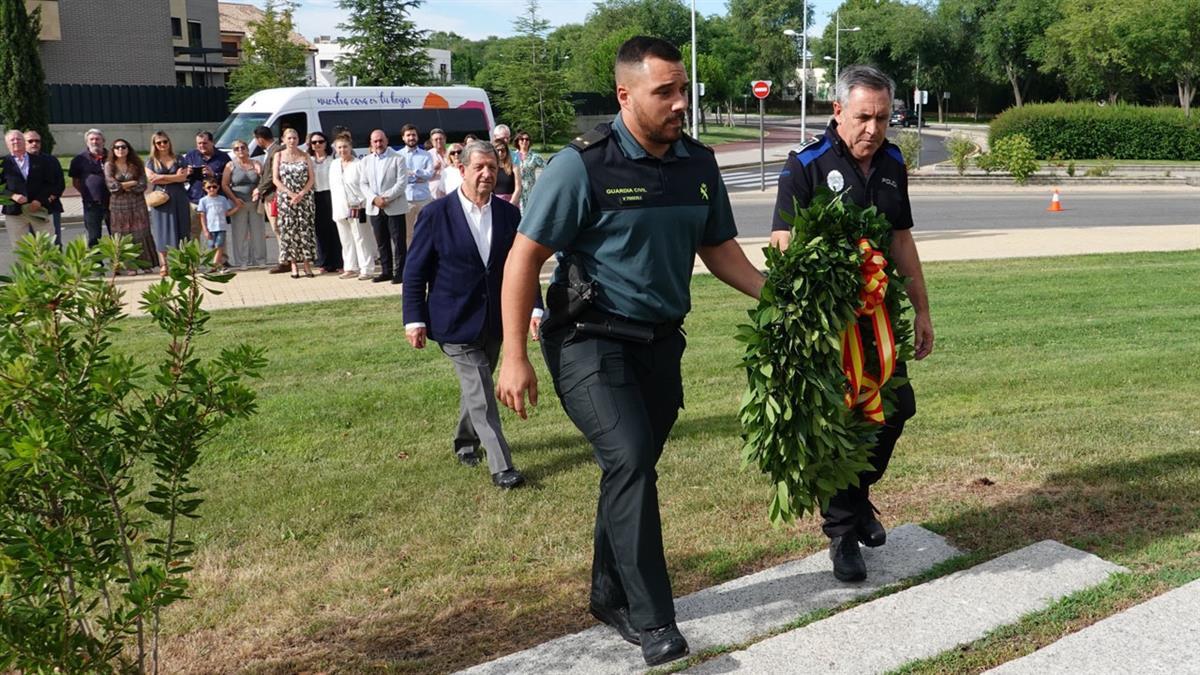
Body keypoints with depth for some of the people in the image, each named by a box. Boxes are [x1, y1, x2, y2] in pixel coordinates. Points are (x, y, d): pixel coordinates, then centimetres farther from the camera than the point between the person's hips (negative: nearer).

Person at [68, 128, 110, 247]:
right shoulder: (80, 159, 3)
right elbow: (75, 181, 8)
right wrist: (86, 193, -1)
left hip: (111, 202, 1)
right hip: (92, 204, -1)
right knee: (94, 238, 5)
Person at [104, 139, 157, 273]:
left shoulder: (136, 165, 5)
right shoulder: (109, 165, 4)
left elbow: (142, 186, -3)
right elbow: (112, 186, -8)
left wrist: (123, 186, -8)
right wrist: (132, 183, -6)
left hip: (137, 204, 0)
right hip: (118, 205, 0)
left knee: (141, 233, -2)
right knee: (124, 235, -1)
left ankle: (146, 265, 3)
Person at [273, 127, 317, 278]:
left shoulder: (305, 156, 6)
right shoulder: (279, 156, 6)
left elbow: (312, 179, 2)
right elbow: (276, 179, 1)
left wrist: (301, 195, -12)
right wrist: (290, 194, -11)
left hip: (305, 197, 0)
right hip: (285, 198, 0)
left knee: (306, 229, -4)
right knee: (289, 230, -2)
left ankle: (307, 263, 1)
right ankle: (293, 265, 3)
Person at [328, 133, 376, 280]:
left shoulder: (358, 164, -7)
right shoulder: (334, 165, 12)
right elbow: (333, 186, 16)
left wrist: (360, 203, -13)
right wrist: (334, 208, 11)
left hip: (356, 208, -6)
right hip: (340, 209, 6)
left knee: (361, 239, -3)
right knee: (346, 240, 10)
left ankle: (366, 269, -1)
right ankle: (351, 268, 18)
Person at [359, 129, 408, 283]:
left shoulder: (397, 158, -2)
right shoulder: (365, 161, 12)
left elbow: (402, 182, -9)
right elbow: (363, 184, 7)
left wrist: (386, 198, -16)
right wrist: (374, 199, -10)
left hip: (394, 207, -4)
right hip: (374, 208, 4)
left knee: (398, 241, -3)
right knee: (381, 242, 9)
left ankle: (400, 272, 2)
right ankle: (386, 271, 16)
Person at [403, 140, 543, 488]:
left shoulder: (508, 214, 1)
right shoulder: (436, 214, -9)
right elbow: (415, 270, -5)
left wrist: (534, 308, -4)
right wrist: (414, 319, -9)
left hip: (494, 321, 4)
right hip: (455, 322, -4)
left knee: (476, 387, 18)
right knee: (480, 393, -8)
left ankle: (466, 442, 40)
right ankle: (501, 466, -5)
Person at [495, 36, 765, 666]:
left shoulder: (699, 165, 1)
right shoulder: (584, 164, -15)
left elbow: (718, 248, 14)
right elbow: (524, 257, -13)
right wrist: (514, 356, -15)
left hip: (660, 341, 6)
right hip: (590, 339, -6)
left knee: (634, 468, 14)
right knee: (630, 459, -19)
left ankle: (610, 596, 33)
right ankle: (652, 620, -7)